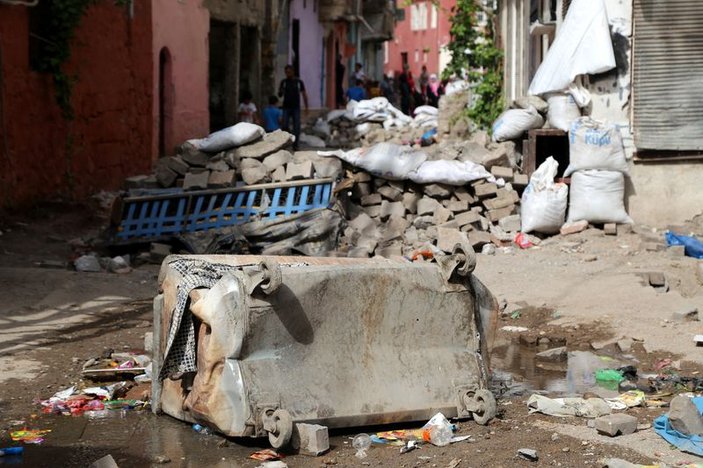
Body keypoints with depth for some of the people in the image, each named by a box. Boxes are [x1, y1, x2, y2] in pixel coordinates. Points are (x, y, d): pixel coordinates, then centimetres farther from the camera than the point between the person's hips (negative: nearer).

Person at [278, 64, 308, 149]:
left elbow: (304, 94, 5)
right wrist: (280, 92, -18)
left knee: (296, 127, -1)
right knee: (285, 126, -7)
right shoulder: (284, 82, 4)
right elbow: (280, 95, 7)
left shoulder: (299, 82, 1)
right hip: (286, 107, 1)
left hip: (296, 108, -1)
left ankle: (295, 145, 6)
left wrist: (306, 107, 1)